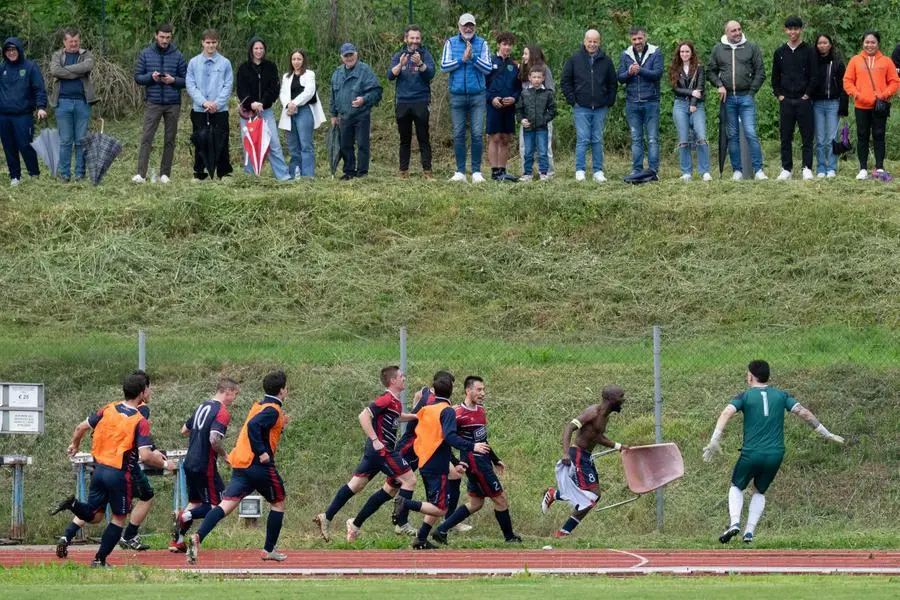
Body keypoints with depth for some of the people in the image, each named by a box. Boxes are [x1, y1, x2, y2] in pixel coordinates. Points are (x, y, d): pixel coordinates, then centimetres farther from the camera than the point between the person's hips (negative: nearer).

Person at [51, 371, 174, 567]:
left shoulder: (108, 410, 3)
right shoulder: (140, 422, -13)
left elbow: (81, 428, 7)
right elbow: (145, 456, -22)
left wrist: (74, 445, 27)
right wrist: (164, 464, -4)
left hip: (99, 469, 5)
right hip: (119, 474, -5)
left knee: (94, 515, 16)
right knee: (119, 518, 13)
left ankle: (73, 504, -13)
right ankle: (100, 560, 10)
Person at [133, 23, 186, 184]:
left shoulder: (177, 56, 5)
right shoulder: (146, 54, 5)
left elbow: (186, 80, 6)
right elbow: (138, 77, 5)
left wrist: (174, 80, -14)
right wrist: (151, 77, -14)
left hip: (173, 104, 1)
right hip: (153, 103, -1)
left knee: (170, 140, 5)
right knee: (146, 138, -9)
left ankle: (165, 174, 11)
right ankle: (141, 173, -13)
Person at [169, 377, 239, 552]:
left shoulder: (202, 406, 13)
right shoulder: (222, 412, -14)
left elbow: (184, 430, 22)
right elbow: (214, 439, -25)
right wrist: (225, 455, -9)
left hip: (190, 463, 8)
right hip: (205, 465, -8)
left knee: (195, 502, 19)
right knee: (216, 506, 0)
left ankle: (177, 541, 13)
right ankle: (185, 516, -19)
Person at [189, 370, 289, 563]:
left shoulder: (259, 405, 18)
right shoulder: (273, 410, -9)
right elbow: (253, 425, -25)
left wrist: (280, 424, 27)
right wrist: (262, 452, -22)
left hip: (240, 465, 7)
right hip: (260, 467, -7)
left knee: (226, 505, -6)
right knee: (277, 503, 15)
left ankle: (198, 537, -27)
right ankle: (269, 550, 19)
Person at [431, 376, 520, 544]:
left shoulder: (480, 410, 11)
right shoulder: (459, 414, -18)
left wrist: (495, 460, 24)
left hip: (483, 460, 10)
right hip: (474, 461, -10)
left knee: (476, 503, 13)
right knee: (500, 499, 0)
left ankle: (441, 531, 14)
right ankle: (510, 537, 17)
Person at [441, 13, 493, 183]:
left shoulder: (481, 44, 3)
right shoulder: (451, 43, 6)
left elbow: (488, 68, -4)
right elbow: (444, 66, -2)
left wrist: (473, 57, -16)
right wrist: (462, 59, -12)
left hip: (477, 95, -1)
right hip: (457, 96, 1)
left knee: (477, 134, -4)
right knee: (458, 135, 2)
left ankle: (476, 172, 1)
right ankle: (460, 172, 6)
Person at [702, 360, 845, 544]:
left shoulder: (745, 396, 0)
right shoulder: (780, 395, 8)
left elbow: (726, 413, -14)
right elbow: (803, 412, 2)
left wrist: (715, 441, -19)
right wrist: (826, 434, 7)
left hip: (751, 453, -3)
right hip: (775, 454, 3)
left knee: (736, 488, 19)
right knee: (760, 492, 24)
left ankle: (734, 523, -4)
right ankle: (749, 531, 11)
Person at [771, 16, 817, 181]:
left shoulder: (809, 51, 1)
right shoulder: (780, 52, 10)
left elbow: (814, 75, -2)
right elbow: (775, 76, 14)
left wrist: (807, 94, -7)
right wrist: (779, 95, 3)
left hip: (804, 100, -3)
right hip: (786, 101, 3)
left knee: (807, 136, -1)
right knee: (785, 137, 4)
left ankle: (807, 168, 3)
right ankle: (786, 169, 9)